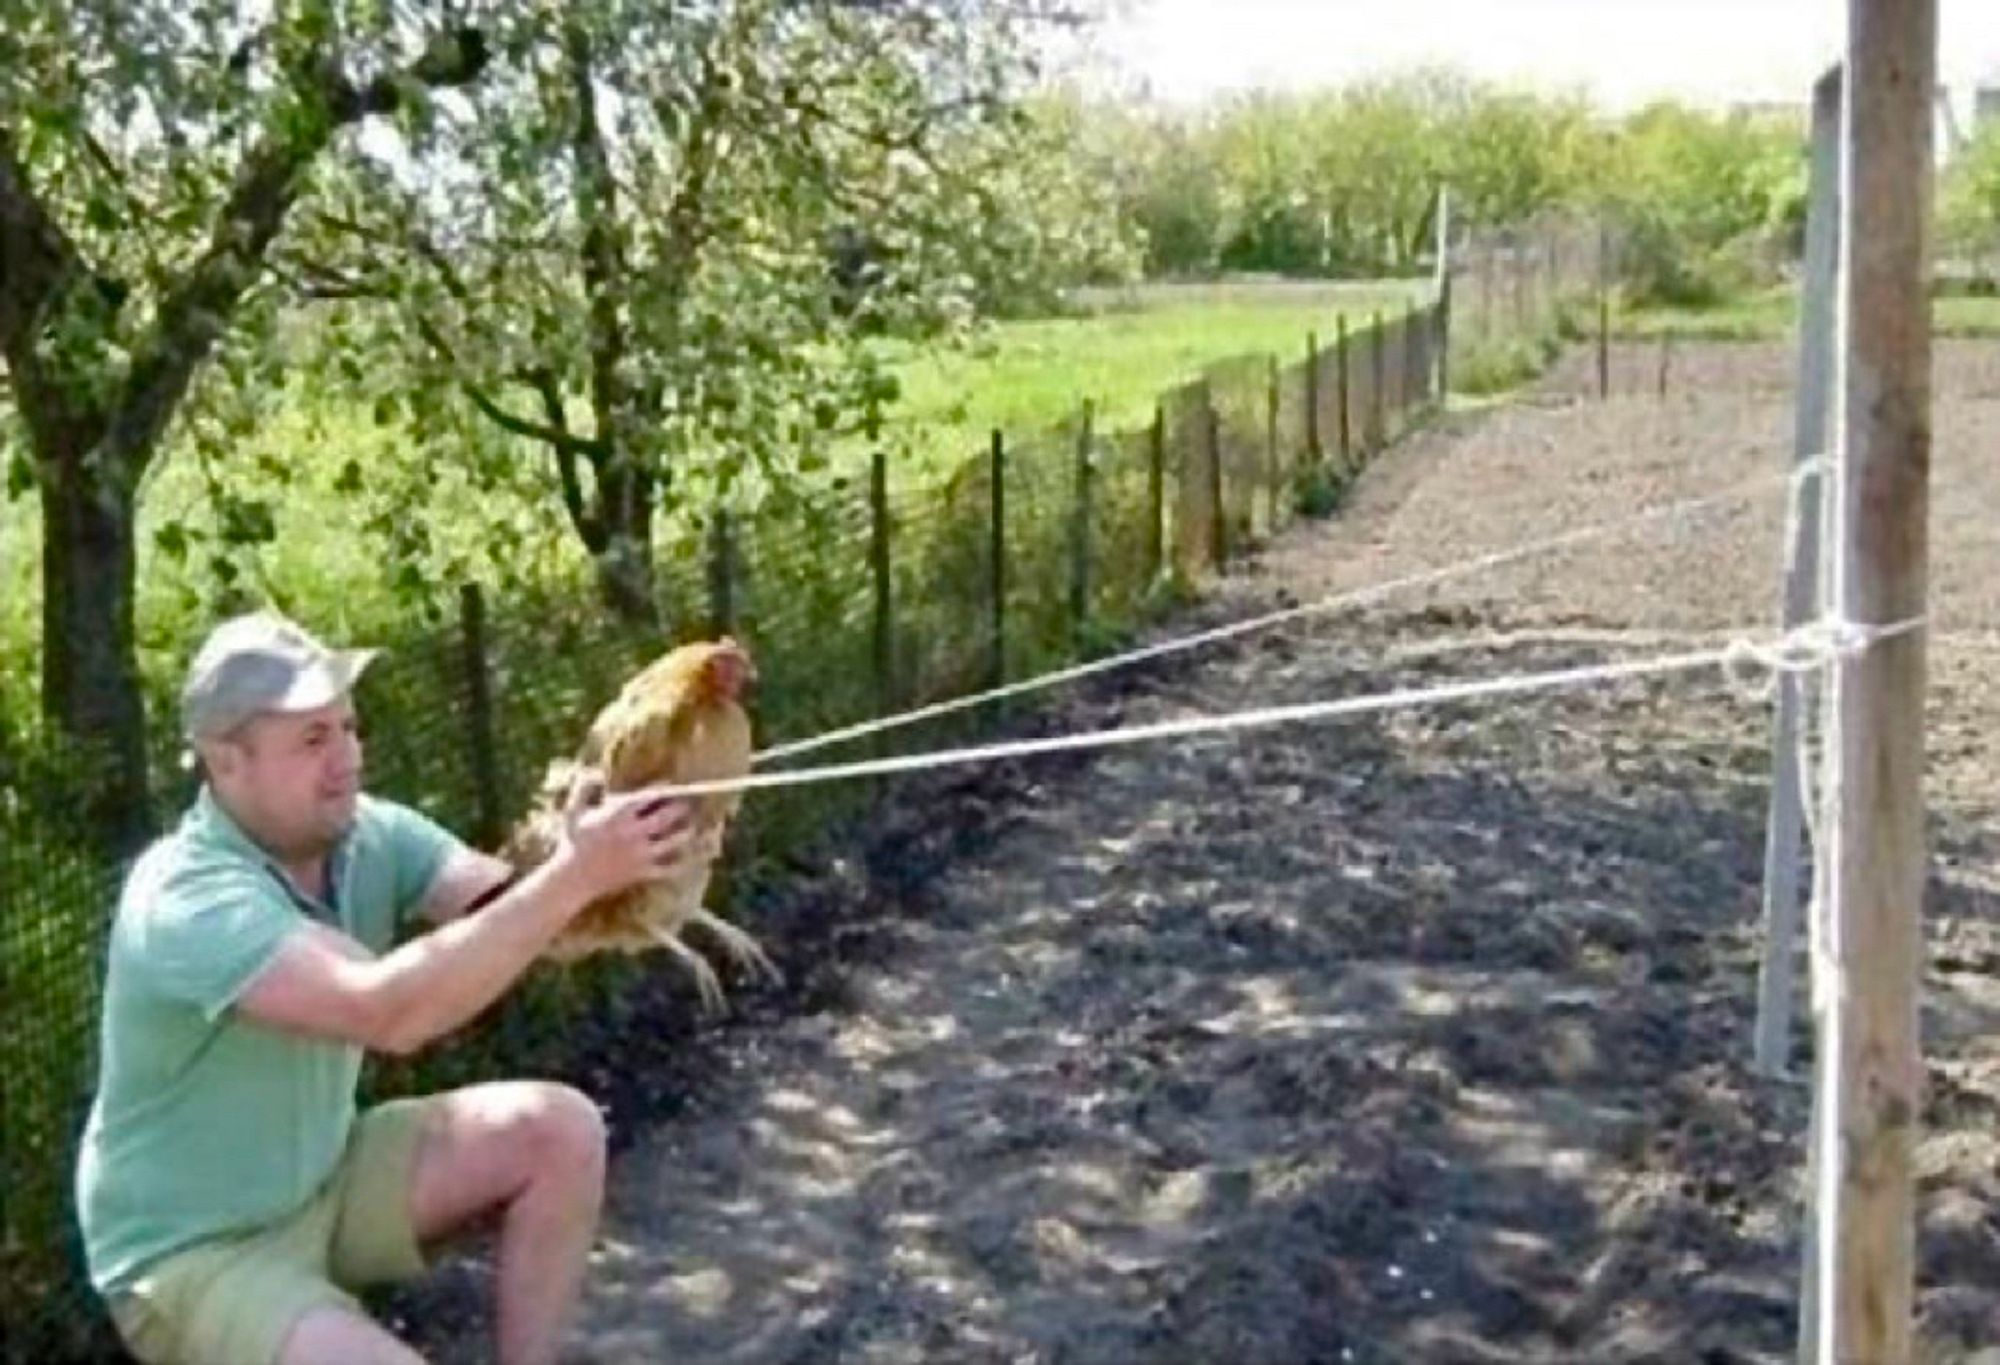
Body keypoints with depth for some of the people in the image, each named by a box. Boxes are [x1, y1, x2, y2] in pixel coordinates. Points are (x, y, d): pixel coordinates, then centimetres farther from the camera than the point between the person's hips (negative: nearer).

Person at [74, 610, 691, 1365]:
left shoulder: (366, 833, -6)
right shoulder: (188, 901, -30)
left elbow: (509, 909, -20)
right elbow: (389, 1012, -43)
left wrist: (586, 858, -42)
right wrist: (574, 876, -44)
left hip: (322, 1178, 8)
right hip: (194, 1252, -7)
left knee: (559, 1129, -8)